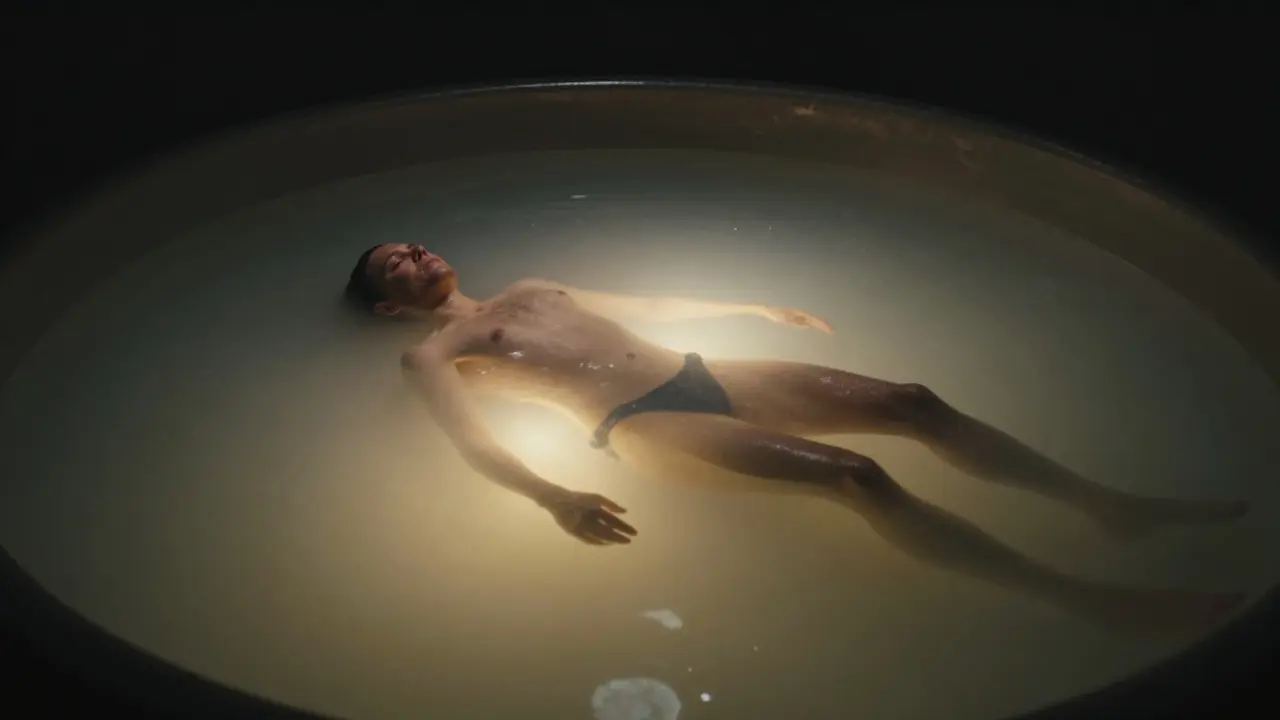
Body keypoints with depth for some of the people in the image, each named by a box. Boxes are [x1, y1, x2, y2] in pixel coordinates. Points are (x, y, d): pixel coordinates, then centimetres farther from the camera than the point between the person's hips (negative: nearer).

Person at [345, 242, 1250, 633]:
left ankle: (1112, 505, -3)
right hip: (646, 423, -8)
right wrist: (554, 497, -32)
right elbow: (474, 442, -13)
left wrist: (748, 307, 34)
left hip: (700, 372, 8)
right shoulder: (432, 355, 5)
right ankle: (1088, 596, -30)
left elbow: (641, 303, 34)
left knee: (916, 403, -8)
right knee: (855, 475, -28)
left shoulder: (528, 291, 27)